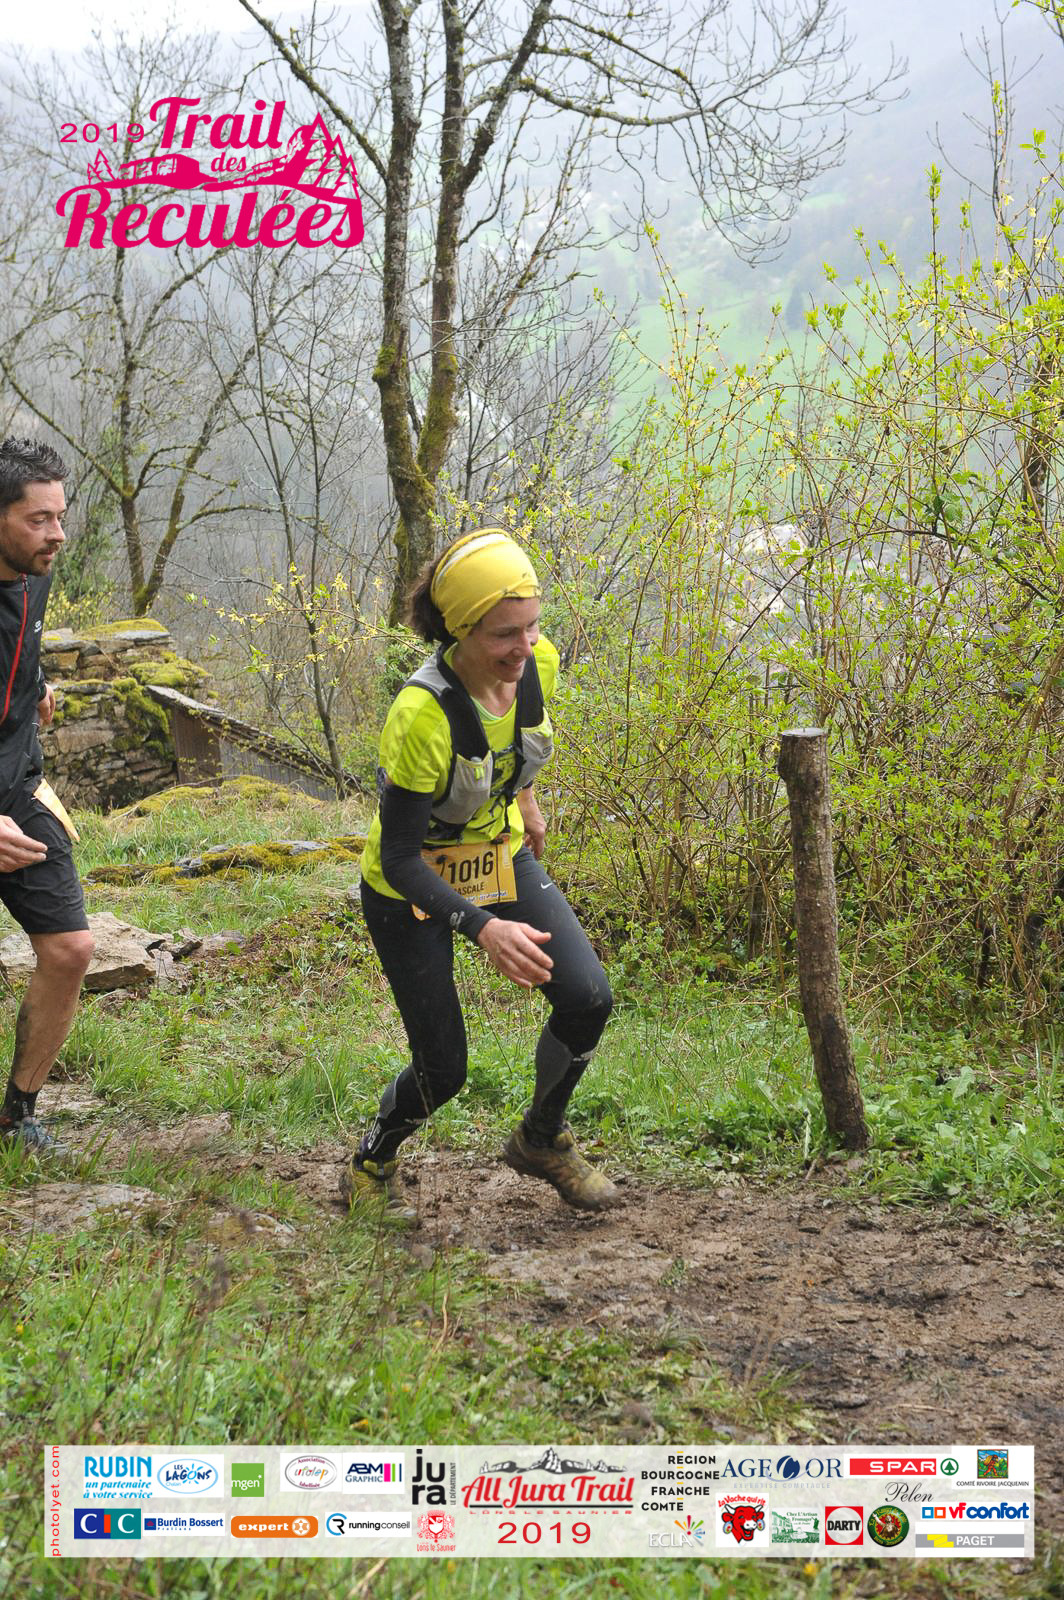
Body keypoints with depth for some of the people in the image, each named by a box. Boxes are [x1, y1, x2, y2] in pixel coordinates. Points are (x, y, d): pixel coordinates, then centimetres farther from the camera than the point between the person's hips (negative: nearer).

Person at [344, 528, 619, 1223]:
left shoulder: (538, 662, -19)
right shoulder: (422, 715, -36)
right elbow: (399, 859, -31)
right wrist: (483, 928, -43)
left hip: (502, 856, 5)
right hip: (412, 885, -5)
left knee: (588, 997, -13)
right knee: (443, 1070, 0)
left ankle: (542, 1140, 14)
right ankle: (368, 1168, 31)